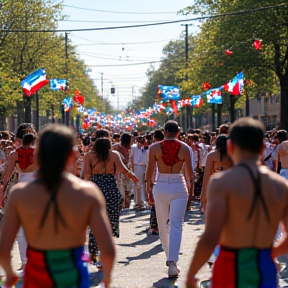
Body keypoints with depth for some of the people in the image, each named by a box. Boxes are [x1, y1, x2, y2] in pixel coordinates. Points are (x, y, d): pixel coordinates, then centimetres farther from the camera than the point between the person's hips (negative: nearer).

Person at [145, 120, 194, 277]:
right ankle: (172, 262, -15)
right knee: (176, 225, -3)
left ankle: (169, 257, 29)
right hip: (179, 186, -1)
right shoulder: (184, 148, -3)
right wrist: (191, 181, 22)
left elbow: (149, 170, -1)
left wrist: (149, 188, 11)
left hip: (160, 186, 1)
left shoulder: (154, 147, -2)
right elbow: (189, 171, 1)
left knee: (163, 225, 16)